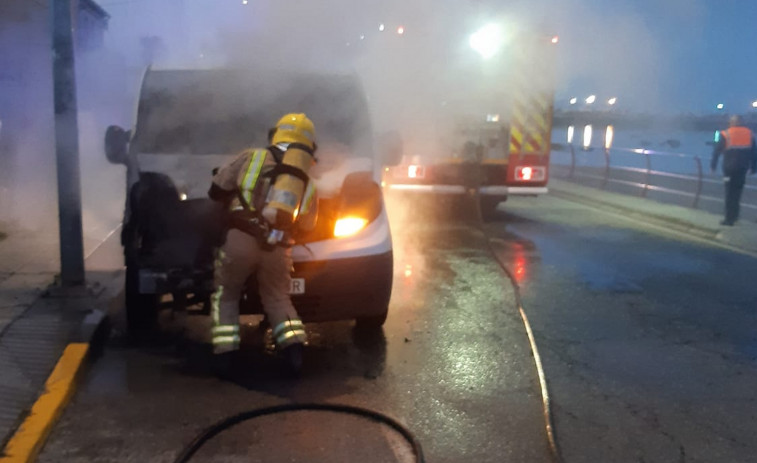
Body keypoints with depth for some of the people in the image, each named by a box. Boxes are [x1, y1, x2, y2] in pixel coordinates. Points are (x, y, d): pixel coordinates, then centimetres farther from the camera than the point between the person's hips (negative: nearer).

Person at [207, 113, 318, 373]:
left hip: (240, 239, -2)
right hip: (278, 250, 2)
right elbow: (306, 227, 19)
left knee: (225, 296, 16)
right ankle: (294, 347, 2)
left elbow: (216, 190, 9)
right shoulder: (308, 185, 14)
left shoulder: (251, 158, 7)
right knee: (278, 298, 21)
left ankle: (225, 354, 4)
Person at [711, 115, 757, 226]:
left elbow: (717, 151, -7)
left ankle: (729, 219, 1)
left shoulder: (725, 134, -7)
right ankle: (734, 215, 23)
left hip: (730, 168, -3)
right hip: (743, 168, 4)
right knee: (737, 192, 17)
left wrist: (713, 165, 2)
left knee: (730, 193, 1)